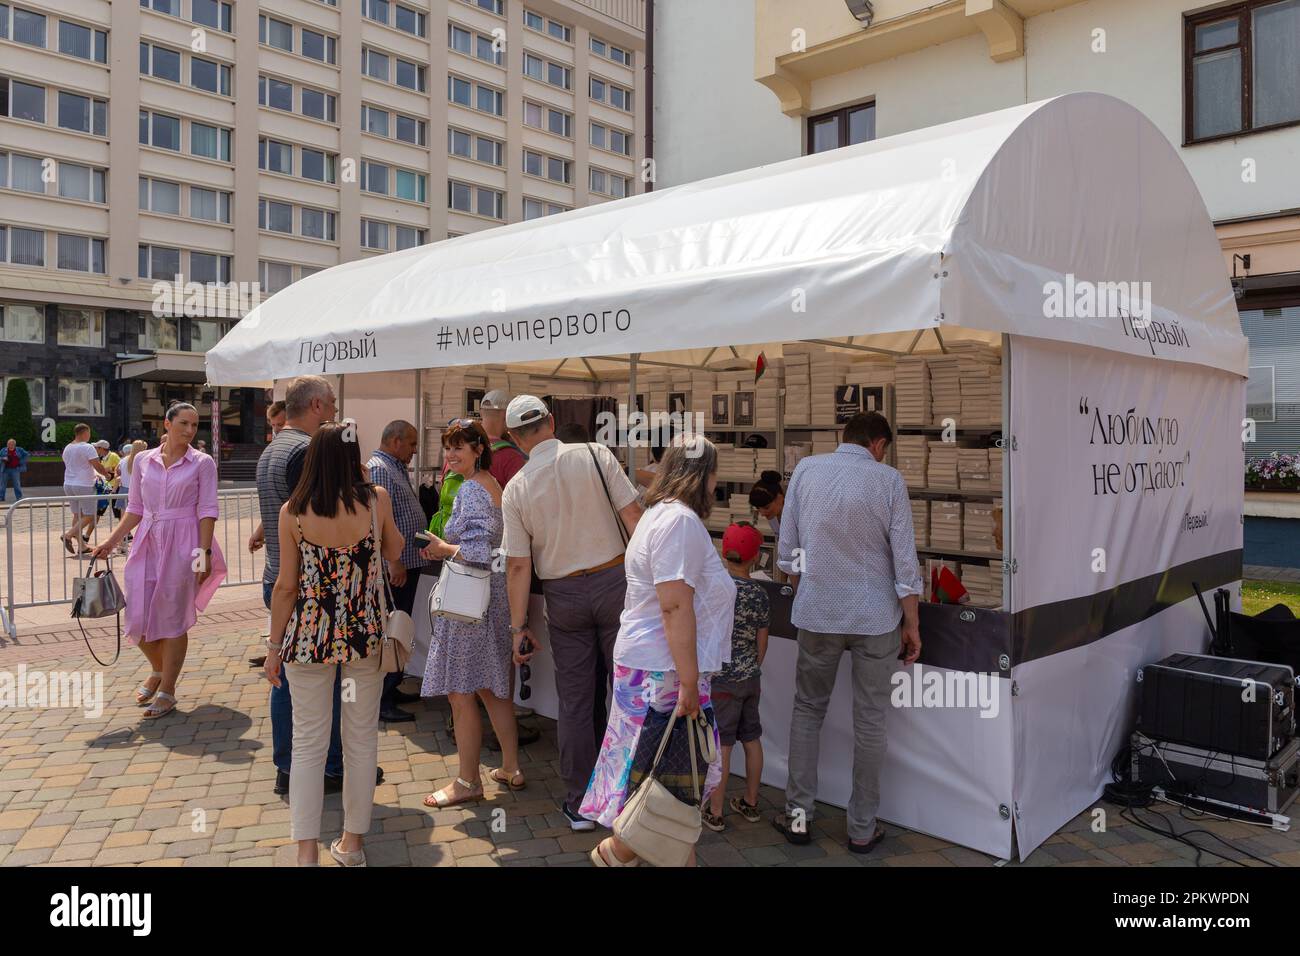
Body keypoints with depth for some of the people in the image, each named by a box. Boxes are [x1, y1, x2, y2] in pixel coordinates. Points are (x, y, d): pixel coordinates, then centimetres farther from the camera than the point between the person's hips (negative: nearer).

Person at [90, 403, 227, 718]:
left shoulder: (202, 463, -2)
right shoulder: (143, 460, 7)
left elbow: (207, 511, -6)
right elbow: (135, 509, 12)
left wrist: (204, 553, -12)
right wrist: (110, 543, 6)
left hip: (183, 545, -4)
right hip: (148, 542, 4)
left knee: (173, 619, 1)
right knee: (138, 617, 4)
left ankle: (166, 691, 14)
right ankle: (159, 671, 32)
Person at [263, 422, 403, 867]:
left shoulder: (293, 511, -7)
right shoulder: (376, 500, -7)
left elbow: (286, 585, -3)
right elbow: (394, 552, 11)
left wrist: (274, 644, 8)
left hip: (309, 637, 0)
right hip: (366, 634, 1)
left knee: (308, 744, 9)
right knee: (361, 739, 14)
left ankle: (307, 852, 11)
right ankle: (353, 843, 26)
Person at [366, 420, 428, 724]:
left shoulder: (397, 468, 18)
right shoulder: (378, 469, -14)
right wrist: (393, 561, -25)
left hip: (407, 563, 10)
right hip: (395, 566, -10)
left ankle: (392, 688, 27)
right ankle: (381, 700, 0)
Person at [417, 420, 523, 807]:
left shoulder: (471, 489, -16)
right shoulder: (492, 485, 13)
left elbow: (478, 550, -25)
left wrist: (443, 549, -13)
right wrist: (447, 549, 17)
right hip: (493, 596, 10)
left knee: (461, 693, 1)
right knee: (492, 687, 17)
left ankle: (468, 781, 11)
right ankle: (511, 768, 26)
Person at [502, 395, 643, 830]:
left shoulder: (515, 489, -3)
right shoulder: (596, 456, -6)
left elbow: (518, 565, -2)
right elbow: (634, 518, -9)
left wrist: (519, 624, 5)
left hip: (563, 595, 1)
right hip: (615, 582, -1)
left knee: (574, 701, 10)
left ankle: (578, 805, 19)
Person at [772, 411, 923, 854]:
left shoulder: (806, 469, -2)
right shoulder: (889, 480, -8)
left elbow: (787, 550, 1)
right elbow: (905, 561, -8)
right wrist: (911, 624, 2)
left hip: (817, 614, 1)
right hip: (875, 618, -1)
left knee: (807, 710, 17)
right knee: (870, 721, 11)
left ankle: (798, 815, 20)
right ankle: (862, 829, 21)